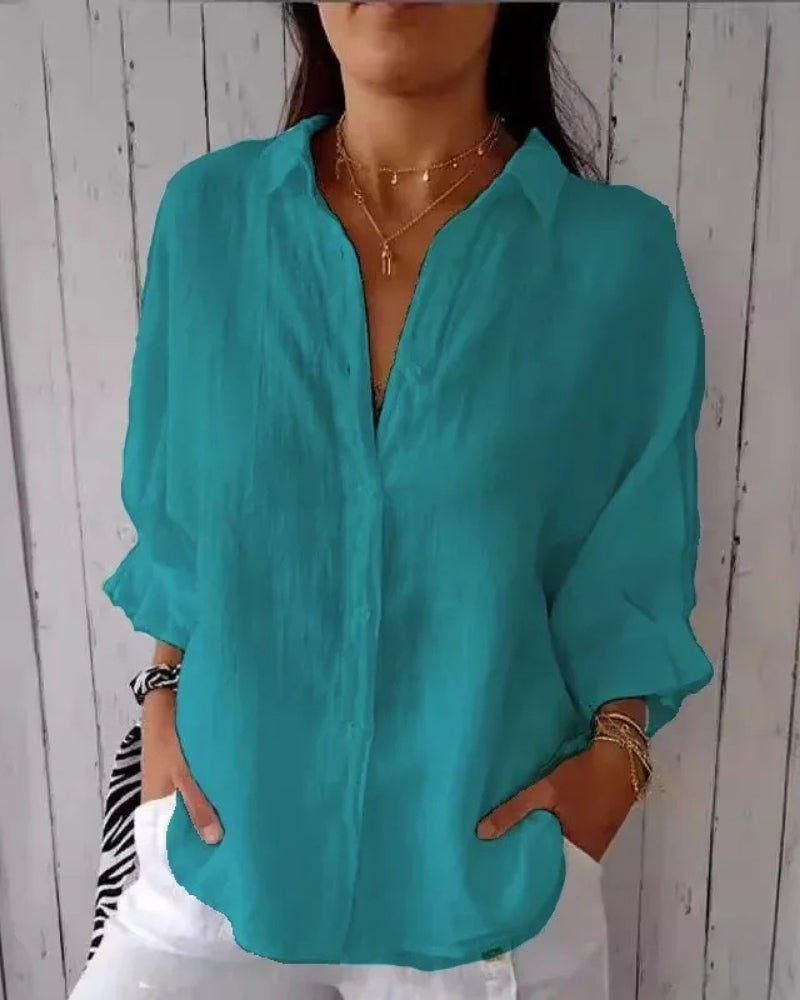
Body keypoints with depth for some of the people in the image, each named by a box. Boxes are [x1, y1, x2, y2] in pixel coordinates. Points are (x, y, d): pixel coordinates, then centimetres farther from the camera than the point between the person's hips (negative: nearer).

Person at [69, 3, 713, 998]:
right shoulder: (206, 214, -5)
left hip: (490, 858, 0)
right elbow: (174, 521, 4)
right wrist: (163, 696, -2)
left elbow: (631, 564, -2)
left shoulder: (618, 251, -10)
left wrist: (615, 750, -12)